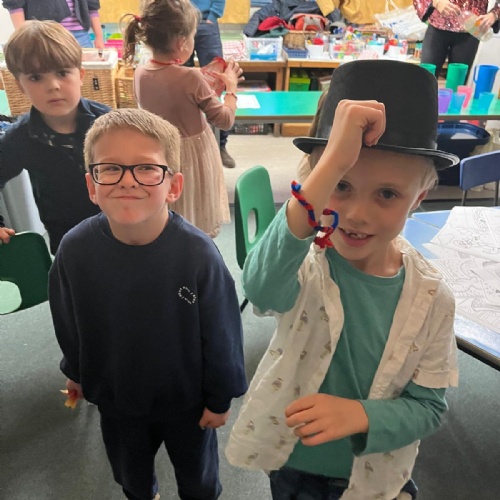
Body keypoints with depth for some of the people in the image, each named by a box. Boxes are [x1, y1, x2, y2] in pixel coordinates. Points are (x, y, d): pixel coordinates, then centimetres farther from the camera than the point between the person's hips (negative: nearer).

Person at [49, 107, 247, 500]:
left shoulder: (198, 253, -30)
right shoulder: (74, 250, -22)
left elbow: (221, 334, -17)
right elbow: (68, 323, -4)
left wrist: (220, 397, -7)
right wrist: (76, 373, 10)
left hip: (186, 398, -2)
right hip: (114, 397, 3)